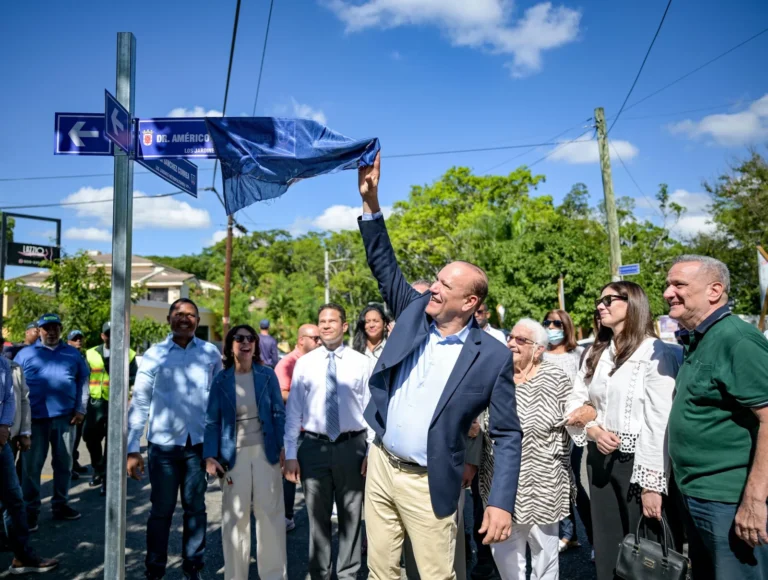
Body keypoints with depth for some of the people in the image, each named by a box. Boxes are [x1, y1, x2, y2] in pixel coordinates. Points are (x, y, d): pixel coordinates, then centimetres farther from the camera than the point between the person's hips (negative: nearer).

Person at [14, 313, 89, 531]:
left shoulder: (73, 354, 9)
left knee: (64, 464, 10)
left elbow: (83, 381, 9)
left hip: (66, 417, 2)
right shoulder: (25, 354, 6)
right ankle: (30, 510, 14)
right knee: (31, 466, 3)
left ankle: (60, 505, 23)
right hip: (35, 418, -2)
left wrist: (80, 409, 0)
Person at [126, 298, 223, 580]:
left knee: (196, 508, 12)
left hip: (199, 442, 1)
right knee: (161, 510, 9)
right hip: (163, 443, -1)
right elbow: (139, 403, -1)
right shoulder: (154, 354, -2)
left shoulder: (211, 353, 0)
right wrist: (133, 448, -3)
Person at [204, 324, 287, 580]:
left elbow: (279, 413, 3)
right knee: (235, 516, 7)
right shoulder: (221, 379, 0)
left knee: (270, 513, 6)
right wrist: (210, 456, -8)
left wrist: (283, 448, -3)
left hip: (265, 451, 0)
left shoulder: (267, 375, 1)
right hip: (234, 453, 0)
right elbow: (212, 420, 1)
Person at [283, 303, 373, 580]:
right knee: (317, 516, 13)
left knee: (351, 515, 12)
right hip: (314, 446, 1)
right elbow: (293, 411, 1)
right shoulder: (304, 363, 0)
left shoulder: (361, 363, -2)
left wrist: (372, 451, -6)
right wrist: (290, 454, -3)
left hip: (352, 446, 0)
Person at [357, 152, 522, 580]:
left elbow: (508, 435, -9)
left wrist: (501, 503, -16)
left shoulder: (493, 356, -12)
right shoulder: (416, 313, 0)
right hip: (380, 466, 5)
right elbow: (384, 265, 3)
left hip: (428, 485, -5)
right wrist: (371, 202, -6)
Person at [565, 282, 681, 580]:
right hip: (600, 459, 6)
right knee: (606, 550, 17)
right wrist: (593, 430, -9)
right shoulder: (595, 353, 10)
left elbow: (660, 423, -17)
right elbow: (575, 402, 11)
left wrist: (652, 483, -19)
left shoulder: (654, 352, -13)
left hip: (638, 461, -6)